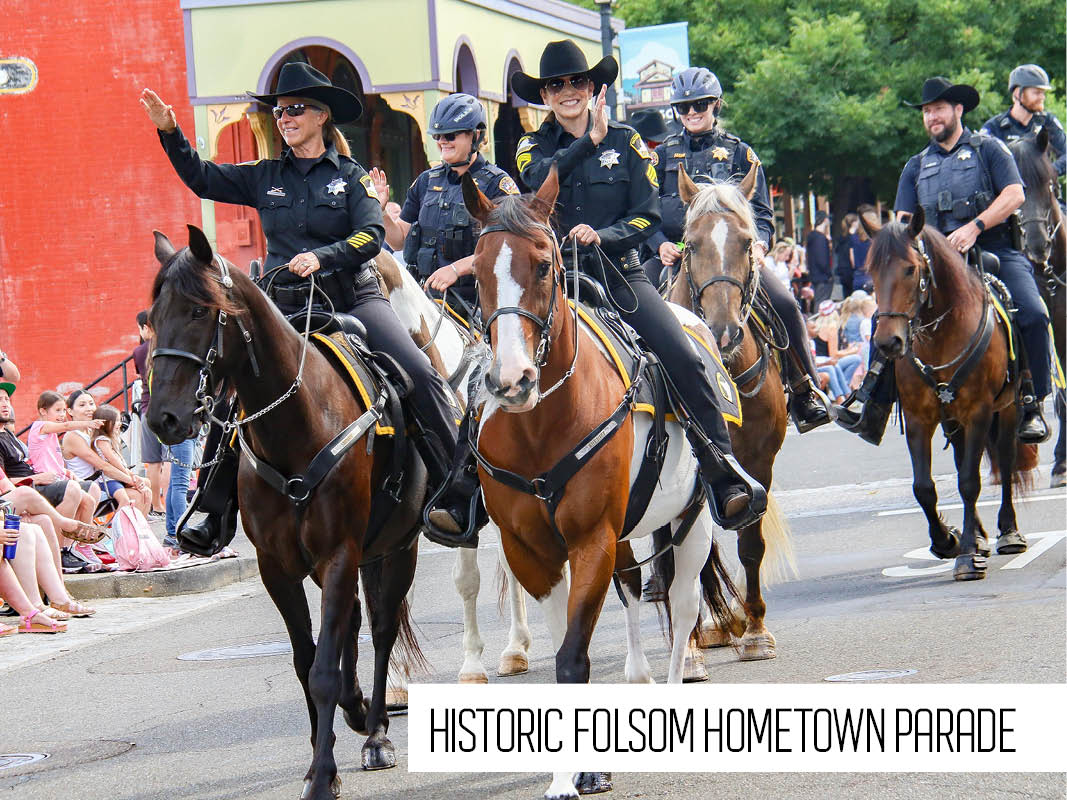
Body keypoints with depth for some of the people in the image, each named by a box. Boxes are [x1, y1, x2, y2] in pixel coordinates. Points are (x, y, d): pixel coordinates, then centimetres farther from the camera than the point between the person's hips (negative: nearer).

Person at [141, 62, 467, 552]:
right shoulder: (266, 177, 13)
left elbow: (372, 235, -10)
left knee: (420, 374, -20)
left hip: (352, 298, -2)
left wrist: (320, 257, -25)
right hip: (286, 308, 3)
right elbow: (202, 180, 13)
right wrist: (169, 131, 1)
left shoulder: (350, 176, 3)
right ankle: (211, 512, -4)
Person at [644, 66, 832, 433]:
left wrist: (758, 243, -10)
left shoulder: (739, 153, 12)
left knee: (786, 305, -22)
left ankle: (805, 392, -8)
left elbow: (761, 212, 11)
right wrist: (661, 245, -9)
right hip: (675, 254, 1)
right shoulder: (665, 154, 14)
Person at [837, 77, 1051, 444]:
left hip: (995, 251, -3)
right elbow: (904, 220, 13)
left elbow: (1014, 194, -5)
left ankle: (1031, 404, -15)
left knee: (1032, 313, -28)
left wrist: (974, 227, -17)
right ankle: (873, 414, -13)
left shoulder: (988, 149, 8)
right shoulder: (916, 167, 19)